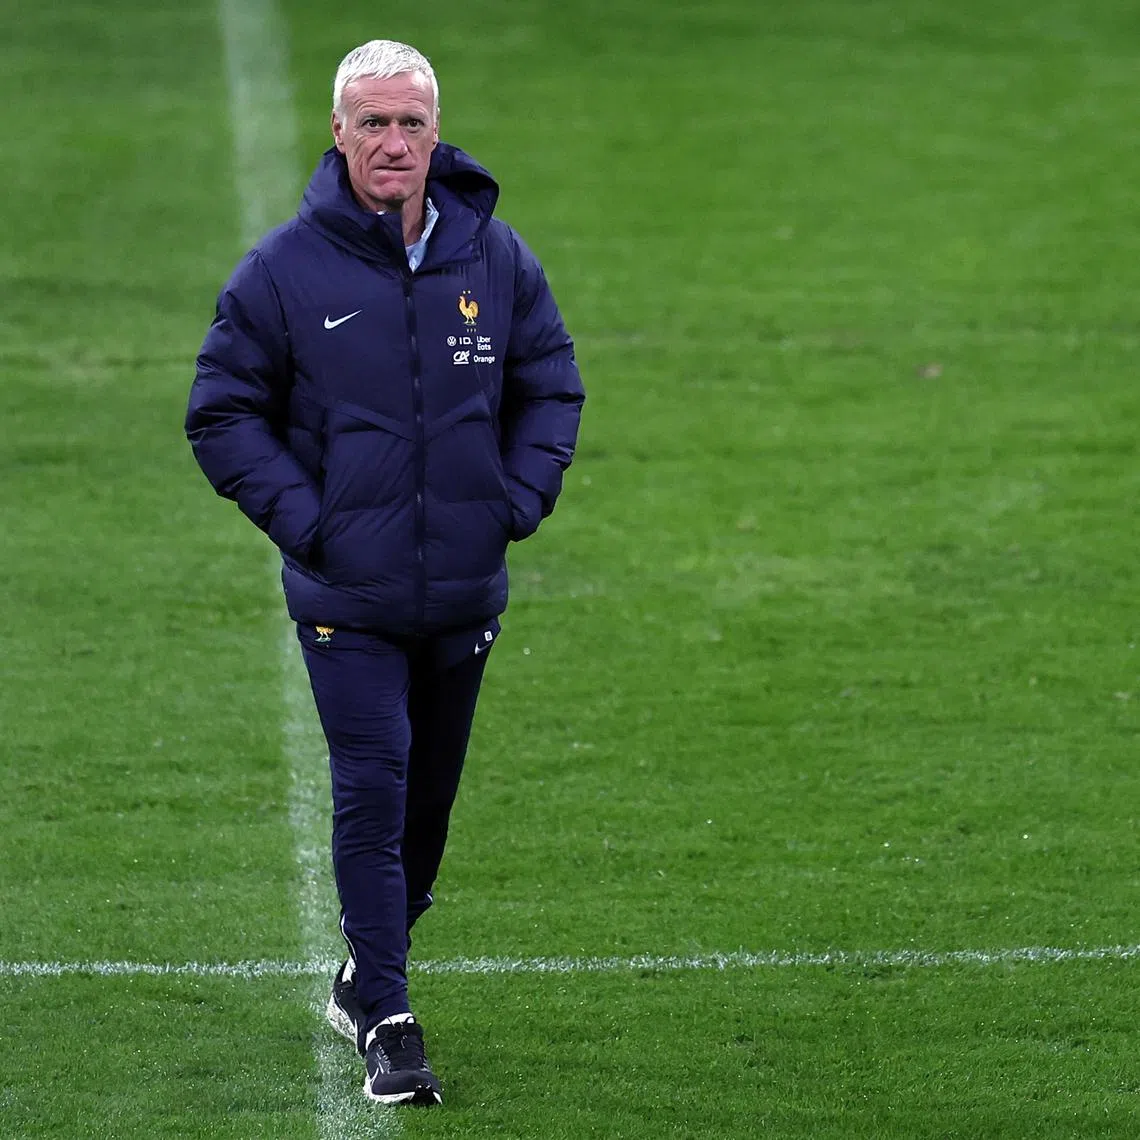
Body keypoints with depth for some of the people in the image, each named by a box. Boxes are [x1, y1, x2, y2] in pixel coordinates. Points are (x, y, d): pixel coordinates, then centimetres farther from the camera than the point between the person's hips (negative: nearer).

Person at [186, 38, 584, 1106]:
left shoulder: (493, 255, 1)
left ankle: (367, 968, 34)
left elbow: (551, 384, 14)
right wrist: (299, 517, -10)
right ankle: (385, 1024, -6)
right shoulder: (284, 268, -8)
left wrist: (521, 497, 0)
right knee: (372, 793, -10)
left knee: (430, 794, 14)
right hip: (347, 595, -4)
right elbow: (222, 410, 0)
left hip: (465, 588, 4)